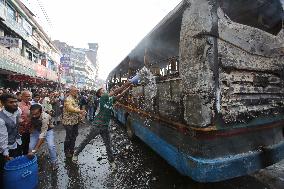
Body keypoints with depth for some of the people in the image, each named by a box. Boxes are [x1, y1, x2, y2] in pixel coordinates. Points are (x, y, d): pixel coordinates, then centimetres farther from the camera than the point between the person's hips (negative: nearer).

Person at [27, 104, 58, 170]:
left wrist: (34, 150, -44)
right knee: (31, 146, -8)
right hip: (36, 130, 4)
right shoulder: (30, 115, -26)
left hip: (47, 130, -4)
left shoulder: (45, 117, -40)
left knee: (51, 146, -18)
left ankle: (54, 162, 4)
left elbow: (43, 134, -41)